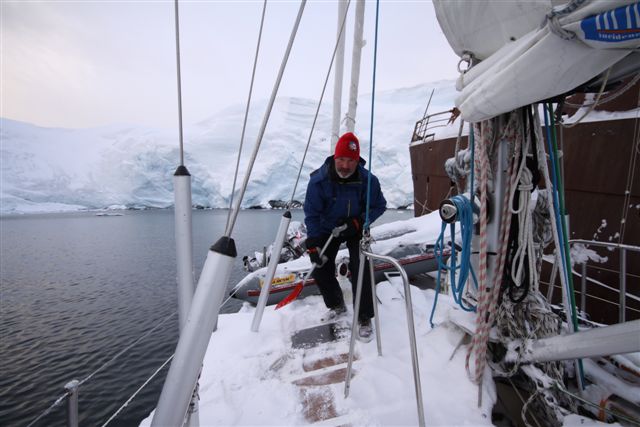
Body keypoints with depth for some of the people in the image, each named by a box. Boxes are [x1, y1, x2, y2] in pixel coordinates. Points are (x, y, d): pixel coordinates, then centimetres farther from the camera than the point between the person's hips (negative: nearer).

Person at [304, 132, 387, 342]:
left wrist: (359, 222, -25)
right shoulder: (319, 180, -25)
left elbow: (379, 206, -10)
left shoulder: (368, 180, -23)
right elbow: (312, 214, -20)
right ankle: (336, 305, 27)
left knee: (360, 269, -16)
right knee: (320, 269, -1)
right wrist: (313, 244, -26)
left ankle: (364, 318, 3)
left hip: (356, 228, -1)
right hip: (328, 229, 2)